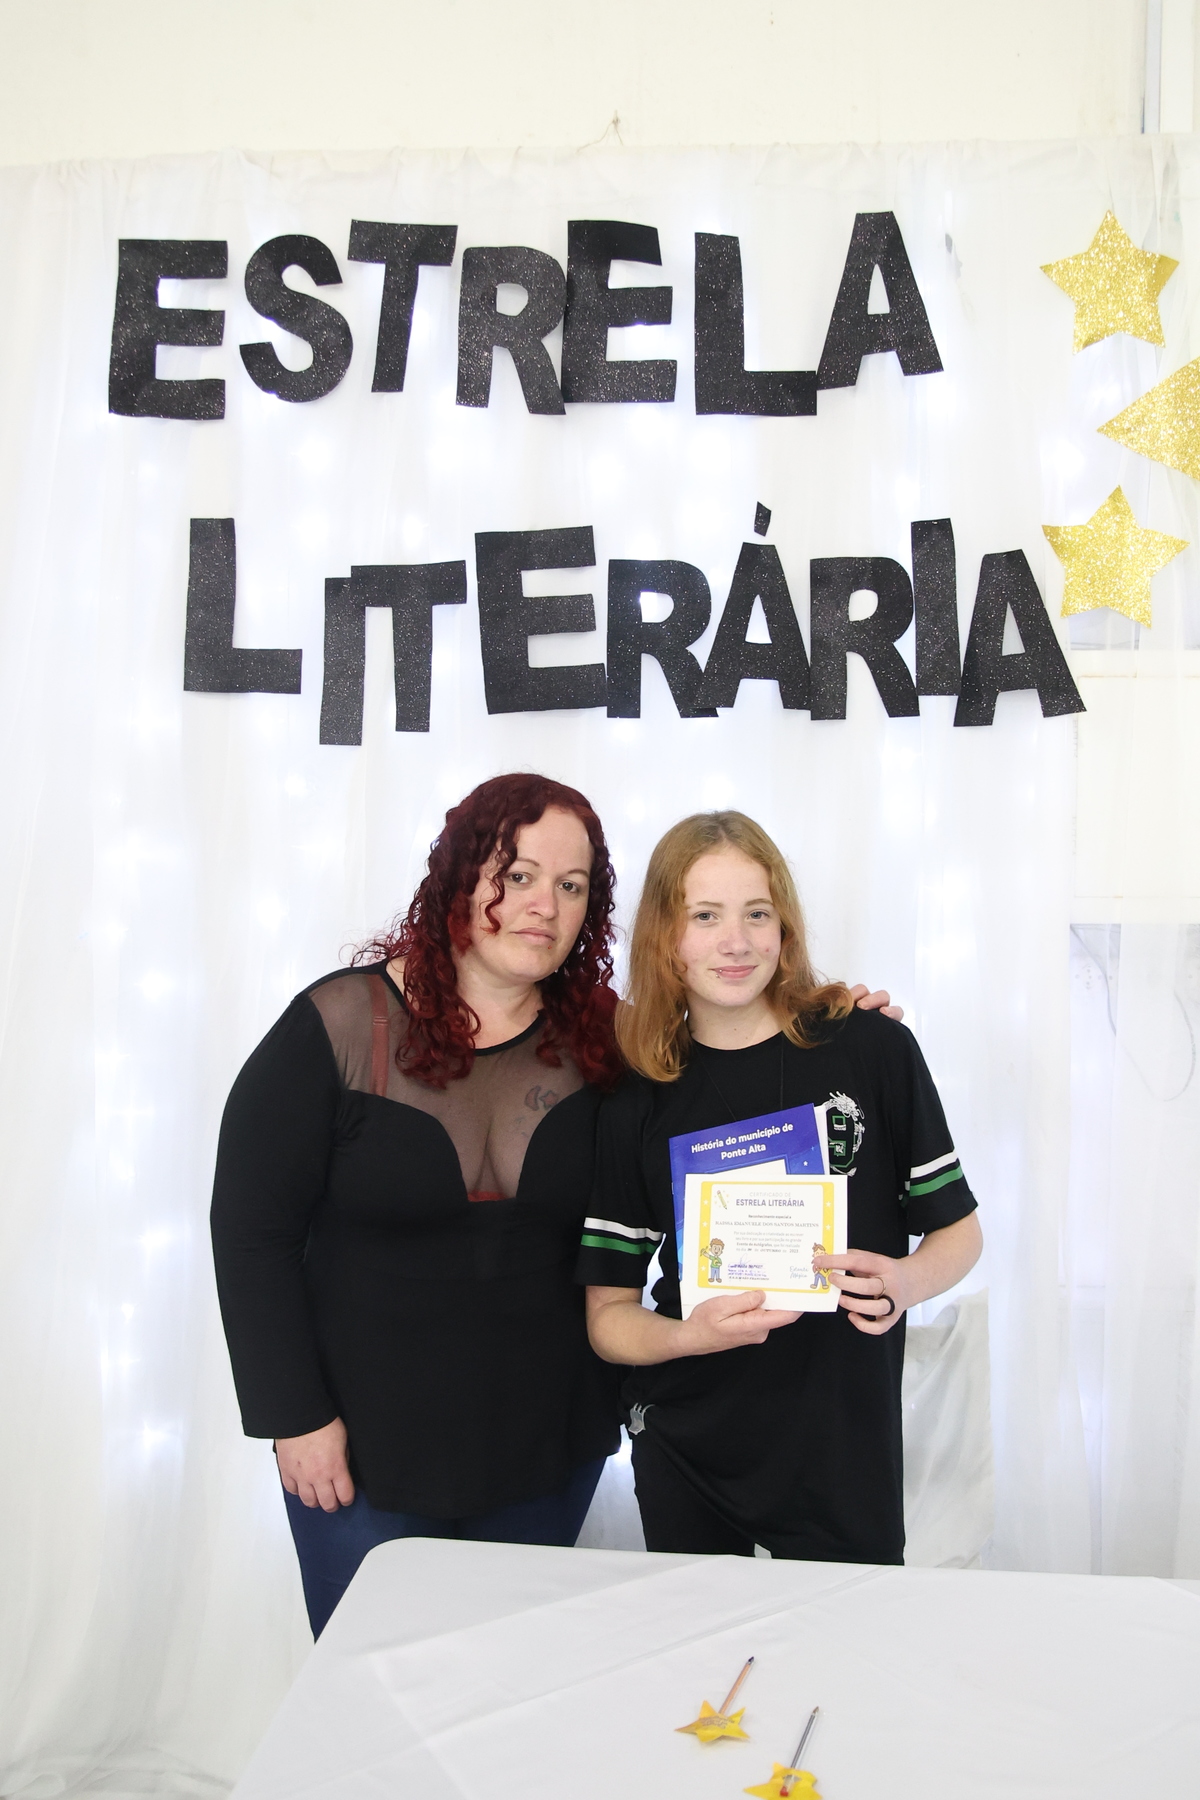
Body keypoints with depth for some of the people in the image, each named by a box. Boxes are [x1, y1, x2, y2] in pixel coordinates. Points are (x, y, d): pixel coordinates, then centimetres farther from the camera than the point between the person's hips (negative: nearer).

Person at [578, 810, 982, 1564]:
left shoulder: (872, 1048, -8)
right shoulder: (639, 1095, -4)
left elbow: (960, 1229, 2)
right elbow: (608, 1313, -1)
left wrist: (904, 1282, -18)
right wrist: (691, 1334, -21)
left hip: (845, 1456, -1)